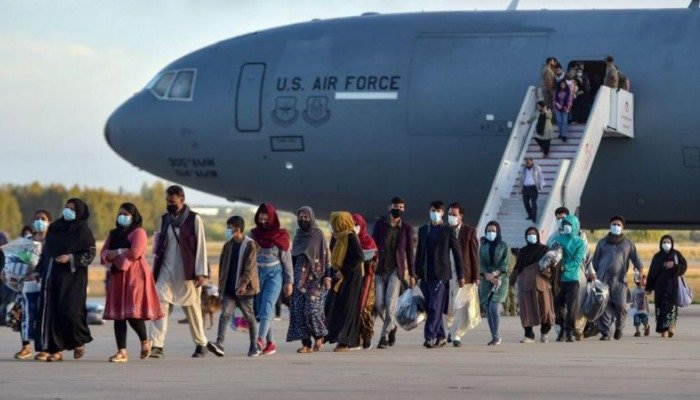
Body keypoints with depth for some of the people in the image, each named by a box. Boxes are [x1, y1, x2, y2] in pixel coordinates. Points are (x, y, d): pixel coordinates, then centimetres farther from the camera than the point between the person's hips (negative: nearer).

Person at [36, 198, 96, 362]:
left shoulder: (83, 231, -2)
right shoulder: (54, 227, 13)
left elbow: (90, 254, -6)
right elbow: (45, 251, 19)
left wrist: (70, 258, -18)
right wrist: (41, 271, 14)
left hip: (72, 277, -5)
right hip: (52, 276, 5)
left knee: (70, 310, -11)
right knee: (52, 312, -2)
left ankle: (79, 342, 15)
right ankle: (56, 350, 1)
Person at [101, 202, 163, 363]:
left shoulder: (139, 232, -2)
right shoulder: (114, 234, 18)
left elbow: (134, 253, -16)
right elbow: (104, 254, 9)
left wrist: (114, 254, -3)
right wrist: (121, 251, -10)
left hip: (135, 276, -6)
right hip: (117, 277, 6)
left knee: (133, 314, -12)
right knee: (118, 315, -1)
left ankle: (145, 341, 14)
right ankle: (122, 352, -1)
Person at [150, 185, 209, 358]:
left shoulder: (194, 219, -4)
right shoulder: (165, 219, 11)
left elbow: (201, 247, -6)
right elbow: (160, 245, 16)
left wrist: (201, 273, -11)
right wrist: (155, 269, 12)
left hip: (187, 272, -4)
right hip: (166, 271, 4)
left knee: (192, 309, 6)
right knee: (160, 305, -12)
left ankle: (201, 344, 22)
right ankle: (157, 346, -17)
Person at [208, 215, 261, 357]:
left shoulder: (250, 245, -9)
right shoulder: (228, 245, 10)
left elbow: (250, 268, -16)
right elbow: (222, 266, 17)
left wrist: (243, 284, -26)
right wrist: (221, 285, 14)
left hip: (245, 289, -5)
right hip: (229, 290, 5)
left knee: (250, 318, 7)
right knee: (225, 315, -10)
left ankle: (255, 346, 21)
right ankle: (219, 344, -21)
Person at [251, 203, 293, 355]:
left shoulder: (280, 236, 0)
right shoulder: (254, 234, 8)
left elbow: (287, 260, 2)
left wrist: (289, 281, -1)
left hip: (274, 274, -4)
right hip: (257, 274, 4)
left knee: (267, 306, -19)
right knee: (260, 310, 3)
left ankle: (261, 340, -32)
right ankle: (270, 343, 11)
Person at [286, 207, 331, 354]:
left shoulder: (318, 234, -2)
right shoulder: (298, 235, 13)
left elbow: (326, 255, -6)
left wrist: (327, 276, -13)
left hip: (314, 276, -5)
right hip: (300, 277, 5)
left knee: (312, 308, -12)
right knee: (299, 309, -3)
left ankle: (319, 336, 11)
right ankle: (306, 343, -1)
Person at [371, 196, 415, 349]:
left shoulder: (406, 228, 5)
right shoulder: (380, 224, 5)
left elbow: (410, 252, 8)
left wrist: (412, 274, 5)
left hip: (396, 269, -2)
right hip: (379, 268, 2)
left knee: (390, 304, -12)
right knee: (379, 304, -2)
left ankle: (384, 337, -5)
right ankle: (391, 326, 25)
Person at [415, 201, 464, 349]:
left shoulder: (448, 230, 1)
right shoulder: (423, 230, 14)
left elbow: (457, 252, 2)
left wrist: (461, 275, 0)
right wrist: (417, 272, 13)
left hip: (441, 274, -5)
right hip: (426, 275, 5)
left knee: (435, 307, -13)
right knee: (430, 308, 7)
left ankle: (430, 337, -18)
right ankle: (441, 336, 18)